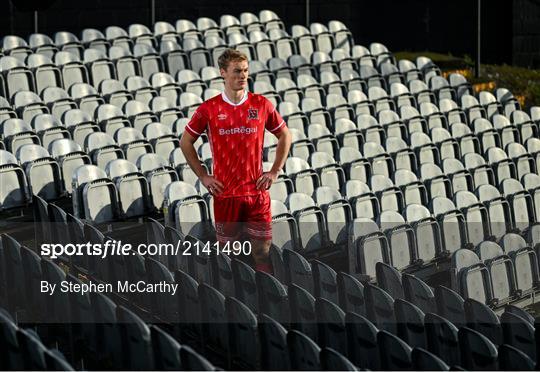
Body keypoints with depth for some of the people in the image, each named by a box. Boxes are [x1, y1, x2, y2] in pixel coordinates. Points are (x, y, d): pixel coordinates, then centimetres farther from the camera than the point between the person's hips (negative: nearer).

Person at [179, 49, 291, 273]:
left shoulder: (261, 104, 1)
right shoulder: (209, 109, -2)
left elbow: (284, 136, 14)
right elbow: (186, 142, 9)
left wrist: (274, 171, 5)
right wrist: (203, 176, 3)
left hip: (257, 193, 1)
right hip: (225, 194, -1)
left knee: (262, 253, 2)